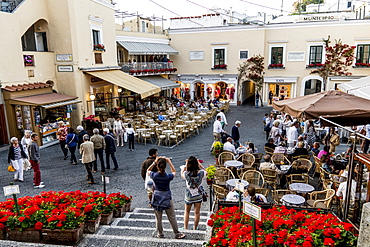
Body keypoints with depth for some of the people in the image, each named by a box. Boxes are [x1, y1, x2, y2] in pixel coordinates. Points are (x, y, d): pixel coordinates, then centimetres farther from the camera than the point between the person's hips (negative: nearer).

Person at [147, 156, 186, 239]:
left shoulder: (154, 175, -16)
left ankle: (160, 234, 28)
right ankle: (177, 234, 23)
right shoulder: (168, 176, -18)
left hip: (157, 197, 1)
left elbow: (148, 170, 7)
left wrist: (154, 162, 0)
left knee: (158, 218, 16)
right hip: (167, 198, -1)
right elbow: (174, 171, 5)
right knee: (172, 217, 12)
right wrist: (169, 162, -1)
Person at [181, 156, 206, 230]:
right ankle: (195, 228, 27)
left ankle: (185, 227, 25)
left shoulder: (187, 173, -24)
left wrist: (185, 165, 1)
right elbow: (205, 171, 4)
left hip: (189, 195, -1)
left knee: (187, 211, 19)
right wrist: (199, 164, 5)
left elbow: (181, 174, 0)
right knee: (197, 212, 14)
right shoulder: (201, 173, -20)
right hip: (199, 195, 1)